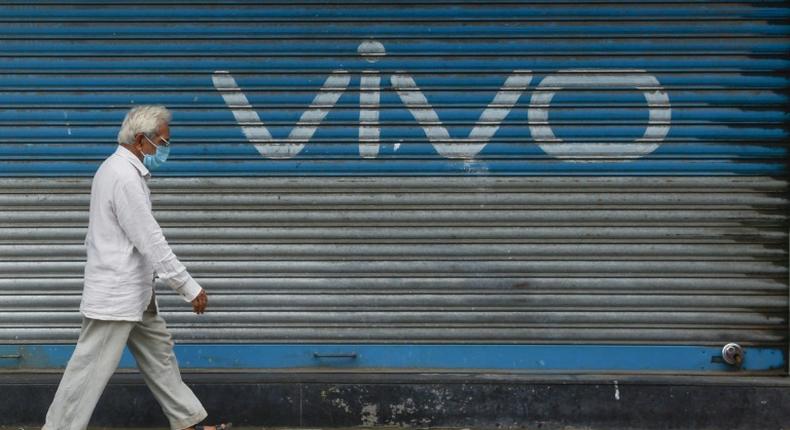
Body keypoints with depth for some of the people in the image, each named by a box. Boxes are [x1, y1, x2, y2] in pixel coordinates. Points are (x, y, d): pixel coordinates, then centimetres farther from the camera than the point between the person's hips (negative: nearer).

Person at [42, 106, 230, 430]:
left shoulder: (120, 170, 11)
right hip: (116, 294, -11)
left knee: (158, 352, 16)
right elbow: (151, 241, -23)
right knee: (92, 368, -5)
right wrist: (190, 288, -19)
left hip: (134, 292, 11)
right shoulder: (125, 178, -22)